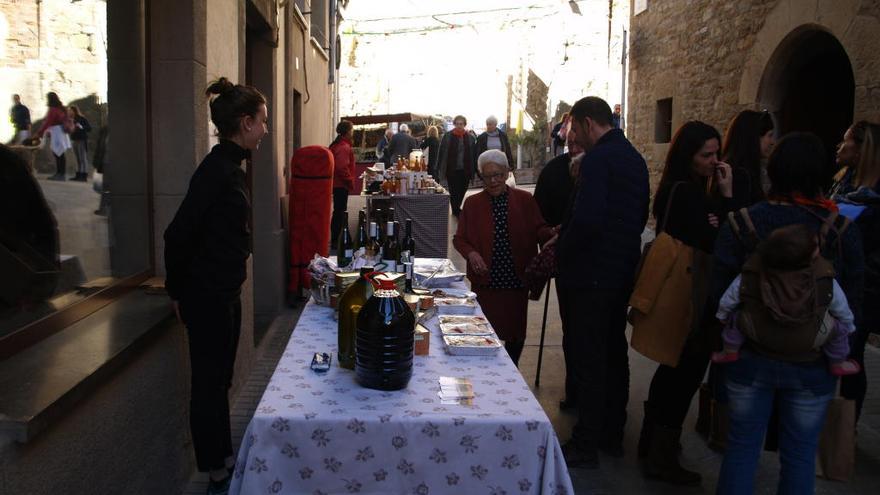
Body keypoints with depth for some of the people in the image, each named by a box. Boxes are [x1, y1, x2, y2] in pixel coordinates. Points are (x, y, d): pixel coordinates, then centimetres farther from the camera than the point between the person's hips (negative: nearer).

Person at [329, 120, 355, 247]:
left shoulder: (336, 144, 13)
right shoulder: (344, 147, -18)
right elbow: (342, 168, -26)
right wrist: (351, 181, -15)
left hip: (336, 183, 10)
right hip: (341, 185, -10)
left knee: (338, 211, 16)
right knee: (340, 212, -5)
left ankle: (334, 239, 23)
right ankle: (335, 241, -1)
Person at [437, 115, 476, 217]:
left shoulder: (469, 138, 4)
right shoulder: (447, 136, -2)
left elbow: (472, 155, 5)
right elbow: (442, 154, -3)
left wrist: (472, 171, 1)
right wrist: (440, 169, -7)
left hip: (465, 170, 2)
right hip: (452, 170, -2)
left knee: (462, 192, 9)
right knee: (454, 192, 0)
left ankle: (456, 210, 27)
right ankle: (457, 212, 8)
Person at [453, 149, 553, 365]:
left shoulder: (525, 200, 2)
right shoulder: (472, 203, 2)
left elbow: (539, 230, 1)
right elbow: (459, 238, 5)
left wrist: (551, 233, -22)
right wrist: (471, 253, -15)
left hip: (517, 280, 1)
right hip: (485, 280, -1)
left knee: (516, 335, 10)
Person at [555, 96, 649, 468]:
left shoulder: (598, 158, -17)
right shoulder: (635, 158, 11)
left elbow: (586, 219, -27)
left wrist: (561, 251, -12)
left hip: (591, 274, -9)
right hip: (624, 271, 9)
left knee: (588, 358, 0)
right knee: (614, 353, 17)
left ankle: (586, 445, 11)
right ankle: (612, 434, 30)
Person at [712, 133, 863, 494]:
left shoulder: (740, 223, -11)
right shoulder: (843, 233, -8)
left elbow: (719, 292, -8)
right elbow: (852, 305, -1)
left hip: (749, 356, 0)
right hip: (814, 365, 0)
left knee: (742, 447, 14)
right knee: (800, 455, 14)